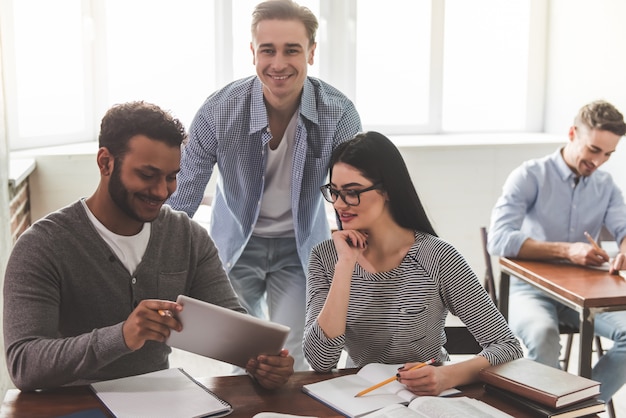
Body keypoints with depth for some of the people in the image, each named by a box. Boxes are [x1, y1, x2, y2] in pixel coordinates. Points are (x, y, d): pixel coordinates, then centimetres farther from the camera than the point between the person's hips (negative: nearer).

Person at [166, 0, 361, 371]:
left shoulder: (339, 114, -20)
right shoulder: (219, 111, -20)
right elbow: (181, 199, -14)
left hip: (299, 246, 0)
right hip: (236, 242, 0)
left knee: (290, 362, -2)